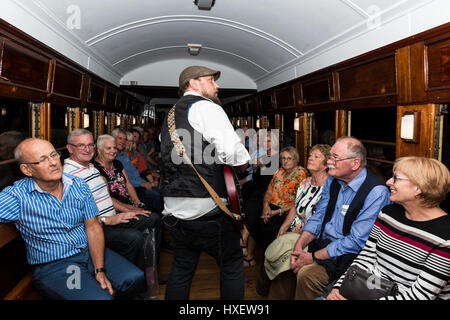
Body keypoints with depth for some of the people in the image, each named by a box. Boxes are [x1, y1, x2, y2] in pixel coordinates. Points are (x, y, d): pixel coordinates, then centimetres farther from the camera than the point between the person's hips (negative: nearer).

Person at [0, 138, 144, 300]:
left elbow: (92, 227, -1)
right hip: (52, 266, -4)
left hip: (88, 251, 4)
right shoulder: (16, 197, -11)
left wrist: (100, 270, -9)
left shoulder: (79, 186, 0)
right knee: (100, 297, -27)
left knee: (135, 278, -13)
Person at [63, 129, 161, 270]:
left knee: (154, 219, 8)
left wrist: (127, 209, 13)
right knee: (135, 238, -31)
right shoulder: (69, 175, -16)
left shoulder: (92, 167, 16)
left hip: (112, 219, 10)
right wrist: (107, 220, -25)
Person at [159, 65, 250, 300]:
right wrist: (244, 161, -1)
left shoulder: (170, 116, 19)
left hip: (174, 208, 8)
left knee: (181, 267, 18)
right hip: (208, 209, -8)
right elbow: (233, 153, -22)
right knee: (232, 263, 10)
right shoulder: (206, 107, -8)